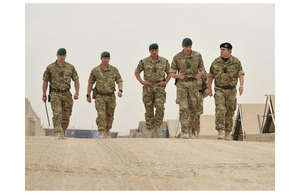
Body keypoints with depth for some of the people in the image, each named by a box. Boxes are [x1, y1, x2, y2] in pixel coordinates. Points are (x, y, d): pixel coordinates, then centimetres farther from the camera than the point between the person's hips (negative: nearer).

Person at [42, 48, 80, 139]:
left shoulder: (71, 67, 4)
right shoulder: (50, 67, 0)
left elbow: (76, 80, 8)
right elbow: (45, 81, 7)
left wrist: (77, 93, -4)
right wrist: (44, 95, 5)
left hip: (66, 94, 3)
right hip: (55, 94, -2)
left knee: (66, 116, 6)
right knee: (57, 114, -17)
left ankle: (63, 133, 23)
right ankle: (58, 133, -25)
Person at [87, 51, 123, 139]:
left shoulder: (114, 70, 0)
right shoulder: (95, 70, -2)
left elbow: (120, 81, 0)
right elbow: (90, 83, 5)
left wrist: (120, 90, -19)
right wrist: (88, 95, 5)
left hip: (111, 96, 2)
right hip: (100, 96, -2)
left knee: (109, 116, 11)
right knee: (101, 115, -16)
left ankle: (107, 131, 32)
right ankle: (101, 133, -19)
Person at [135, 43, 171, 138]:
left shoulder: (164, 61, 3)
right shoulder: (144, 62, 0)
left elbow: (169, 73, 14)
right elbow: (136, 72, 11)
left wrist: (165, 82, -3)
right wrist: (142, 81, -3)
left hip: (160, 87, 0)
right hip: (148, 87, 0)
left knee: (160, 107, -18)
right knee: (149, 109, 1)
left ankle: (157, 127, -2)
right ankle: (149, 130, 8)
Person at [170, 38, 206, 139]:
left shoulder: (197, 56, 3)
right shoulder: (177, 57, 0)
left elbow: (202, 70, 10)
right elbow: (172, 73, 5)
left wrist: (200, 74, -14)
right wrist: (178, 76, -18)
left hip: (193, 84, 2)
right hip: (182, 84, -2)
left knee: (194, 108, 5)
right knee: (183, 108, -10)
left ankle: (192, 129, 28)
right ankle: (185, 132, -12)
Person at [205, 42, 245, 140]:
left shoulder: (236, 61, 0)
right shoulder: (216, 62, 2)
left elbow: (240, 74, -7)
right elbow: (211, 75, 10)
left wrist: (241, 85, -21)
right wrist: (209, 88, 9)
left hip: (231, 90, 1)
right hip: (219, 89, -1)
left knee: (229, 112, 6)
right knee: (220, 110, -18)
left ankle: (228, 133, 16)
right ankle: (220, 132, -21)